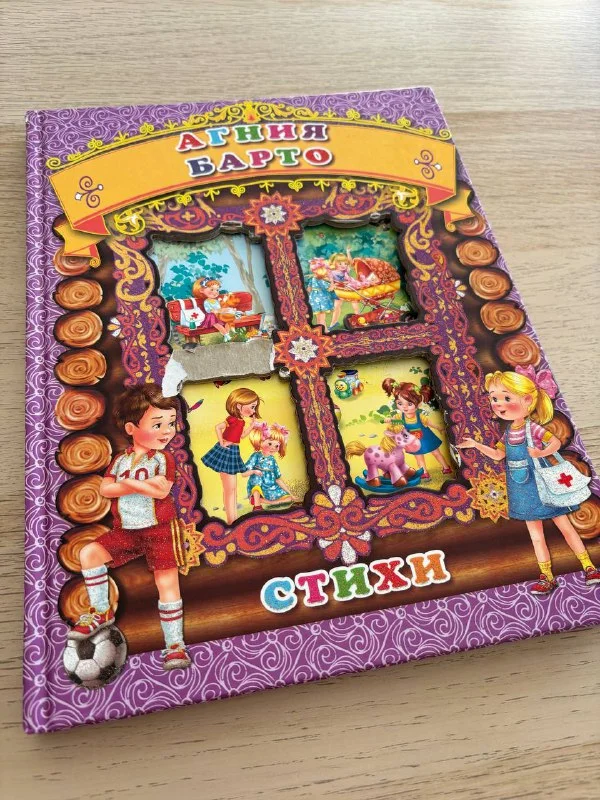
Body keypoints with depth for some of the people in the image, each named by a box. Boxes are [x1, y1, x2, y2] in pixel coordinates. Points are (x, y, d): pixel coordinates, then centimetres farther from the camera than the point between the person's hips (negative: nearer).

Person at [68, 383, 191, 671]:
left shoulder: (163, 459, -6)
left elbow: (161, 491, -21)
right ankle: (102, 612, 11)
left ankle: (175, 645, 5)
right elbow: (105, 488, -10)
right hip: (125, 531, 4)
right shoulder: (121, 459, 3)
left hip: (159, 530, -4)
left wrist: (128, 483, -17)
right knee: (89, 553, -6)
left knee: (167, 583, -7)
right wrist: (143, 485, -20)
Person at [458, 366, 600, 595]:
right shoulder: (508, 433, 3)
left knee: (565, 526, 5)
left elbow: (556, 441, -23)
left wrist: (542, 452, -39)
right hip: (525, 491, 6)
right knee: (536, 535, 10)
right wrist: (476, 445, 9)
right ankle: (547, 577, 18)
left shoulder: (533, 427, -16)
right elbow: (498, 454, 15)